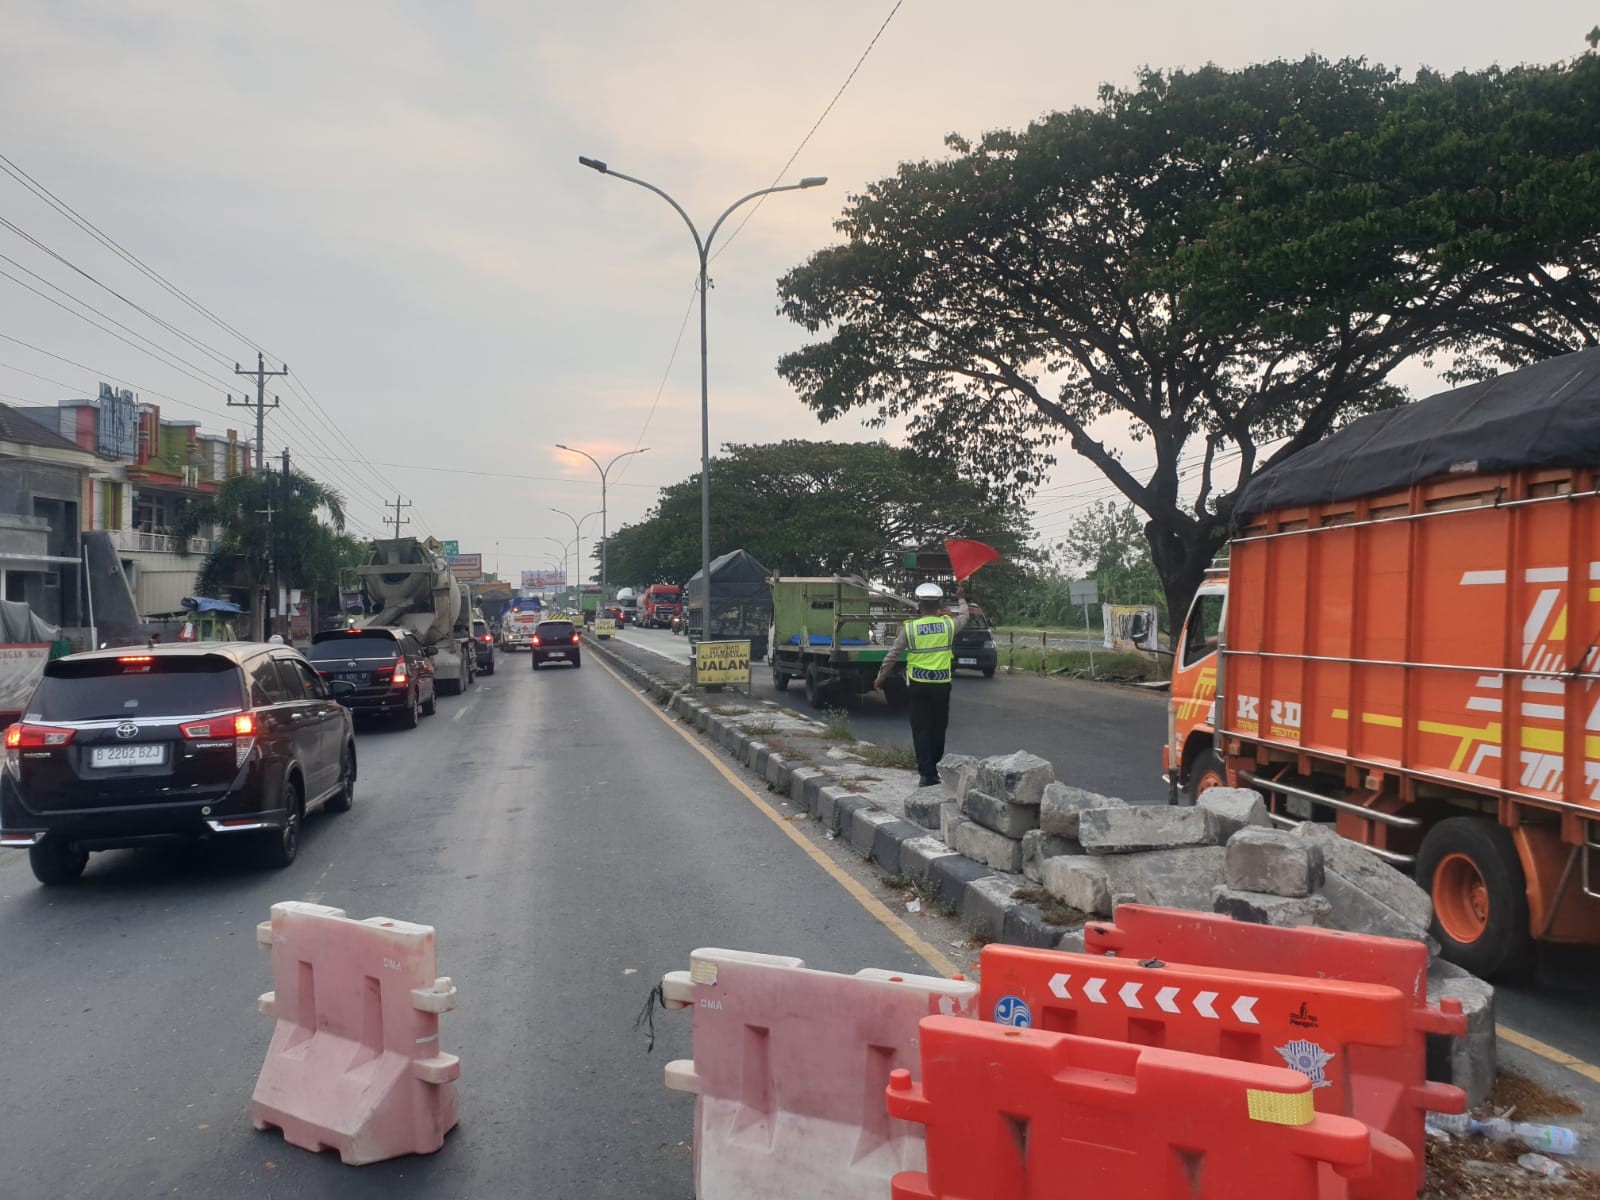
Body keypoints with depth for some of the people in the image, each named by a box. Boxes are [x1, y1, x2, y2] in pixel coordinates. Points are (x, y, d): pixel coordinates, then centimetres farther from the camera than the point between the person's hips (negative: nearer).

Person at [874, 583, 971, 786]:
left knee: (921, 729, 2)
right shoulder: (948, 624, -2)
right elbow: (965, 616, 21)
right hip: (942, 684, 1)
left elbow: (892, 655, 0)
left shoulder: (909, 627, -6)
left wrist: (880, 678, 13)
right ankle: (935, 767, 25)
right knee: (939, 728, 15)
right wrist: (961, 599, 42)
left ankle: (927, 773, -5)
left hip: (919, 684, -1)